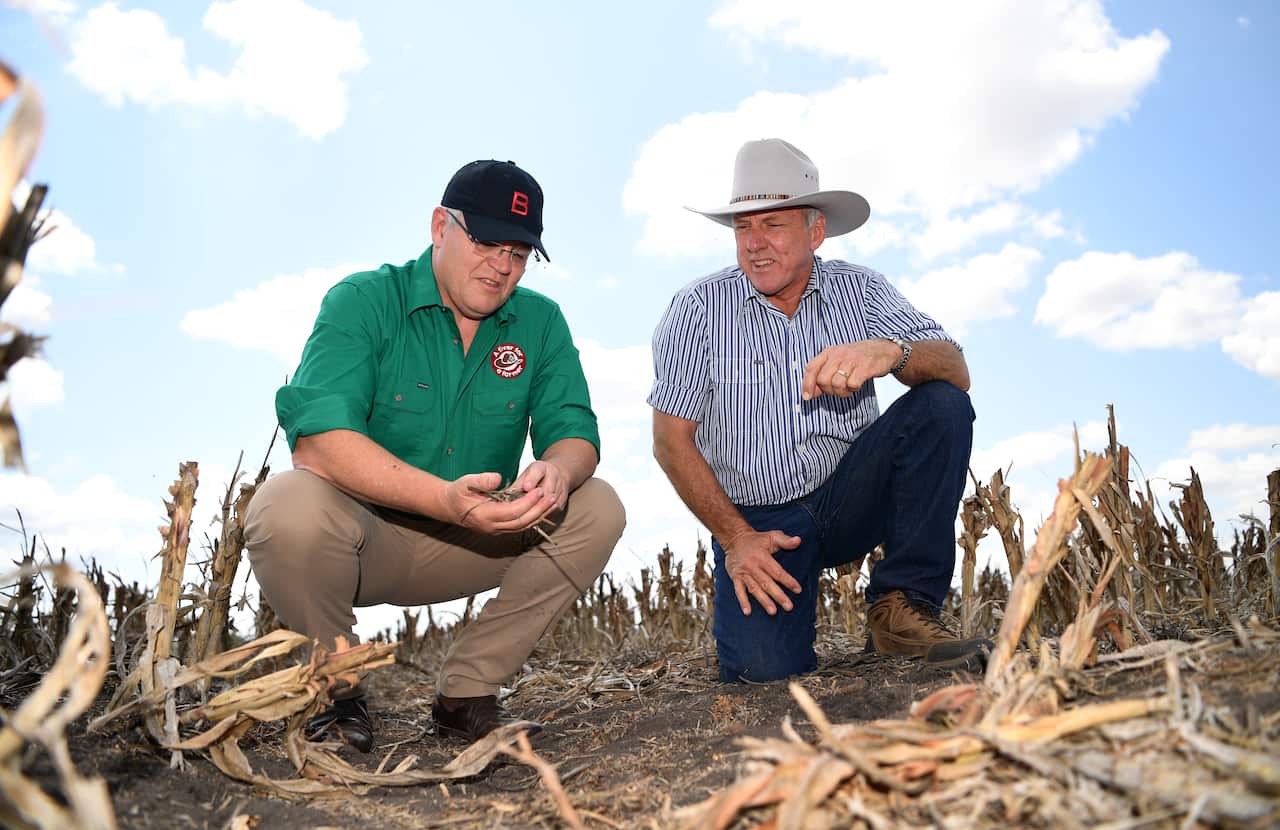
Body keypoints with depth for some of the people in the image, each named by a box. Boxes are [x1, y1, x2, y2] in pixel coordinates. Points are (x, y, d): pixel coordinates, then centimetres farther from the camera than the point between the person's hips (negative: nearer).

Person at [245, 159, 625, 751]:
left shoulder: (540, 322, 1)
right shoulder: (362, 301, -13)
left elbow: (574, 431, -5)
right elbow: (317, 438, -26)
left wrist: (556, 470, -32)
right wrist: (445, 498, -41)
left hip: (470, 543, 4)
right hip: (358, 536, -3)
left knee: (597, 510, -15)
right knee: (289, 508, -35)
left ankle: (465, 692, -5)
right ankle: (337, 691, -6)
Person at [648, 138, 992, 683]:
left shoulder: (859, 290, 0)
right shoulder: (699, 308, -6)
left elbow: (955, 371, -11)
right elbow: (671, 441, -5)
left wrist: (890, 351, -34)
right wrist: (734, 538, -13)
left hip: (851, 499, 2)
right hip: (754, 519, -2)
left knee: (941, 405, -21)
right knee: (762, 668, -24)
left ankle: (901, 608, -14)